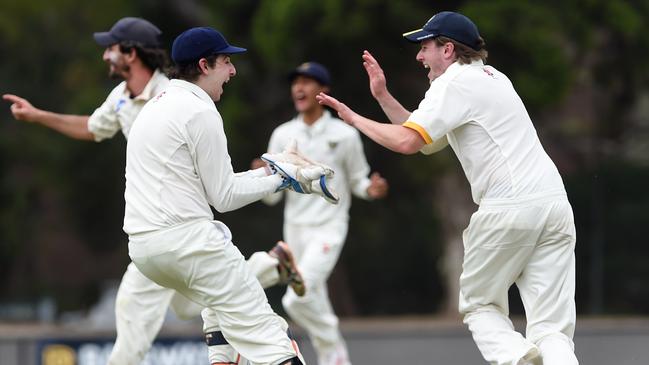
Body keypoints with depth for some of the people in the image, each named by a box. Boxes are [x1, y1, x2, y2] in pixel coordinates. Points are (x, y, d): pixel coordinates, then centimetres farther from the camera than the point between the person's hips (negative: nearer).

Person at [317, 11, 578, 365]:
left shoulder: (453, 84, -1)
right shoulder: (491, 77, 26)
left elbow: (406, 142, -12)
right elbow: (427, 141, 31)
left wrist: (353, 117, 2)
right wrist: (383, 97, 28)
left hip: (508, 209, -7)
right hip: (554, 202, 7)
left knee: (480, 305, 11)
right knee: (551, 329, -1)